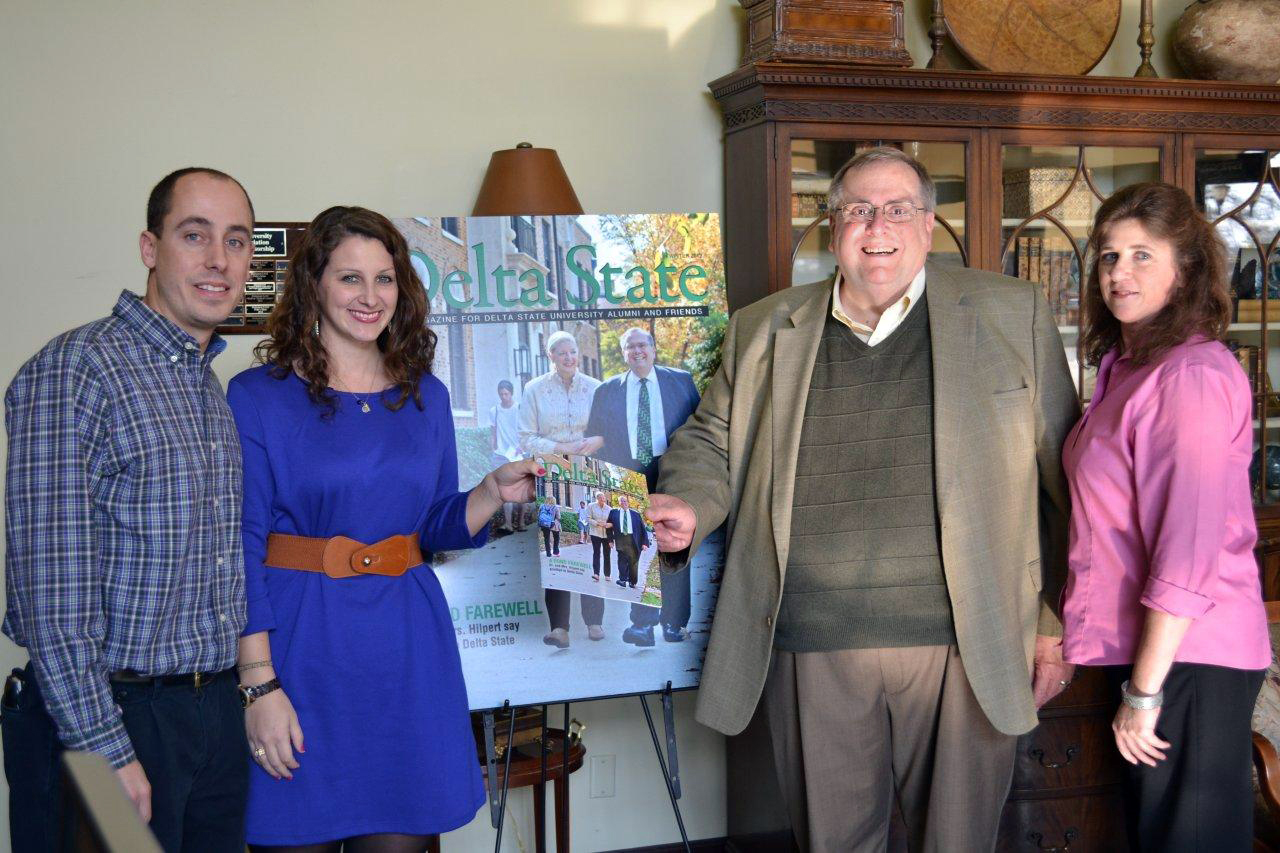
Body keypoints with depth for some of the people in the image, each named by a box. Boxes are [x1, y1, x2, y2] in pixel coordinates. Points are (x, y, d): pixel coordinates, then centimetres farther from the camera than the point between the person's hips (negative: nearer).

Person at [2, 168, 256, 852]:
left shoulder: (218, 391, 13)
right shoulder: (75, 372, -13)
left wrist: (245, 688, 11)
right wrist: (104, 750, -19)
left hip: (216, 713, 7)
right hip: (112, 716, -7)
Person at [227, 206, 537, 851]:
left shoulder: (426, 395, 10)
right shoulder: (257, 396, -4)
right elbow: (242, 549, -8)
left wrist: (494, 493, -5)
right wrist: (259, 684, -14)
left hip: (408, 650, 4)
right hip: (304, 644, -4)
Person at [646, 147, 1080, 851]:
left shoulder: (1011, 315, 6)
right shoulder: (762, 331, 11)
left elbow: (1061, 482, 7)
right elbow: (709, 443, 18)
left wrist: (1058, 621, 4)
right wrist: (685, 507, -5)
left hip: (965, 648, -1)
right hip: (810, 650, 2)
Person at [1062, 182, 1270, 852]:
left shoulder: (1193, 373, -17)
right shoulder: (1126, 368, 13)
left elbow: (1190, 550, -21)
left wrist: (1144, 691, -19)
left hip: (1187, 658, -9)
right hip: (1141, 647, 9)